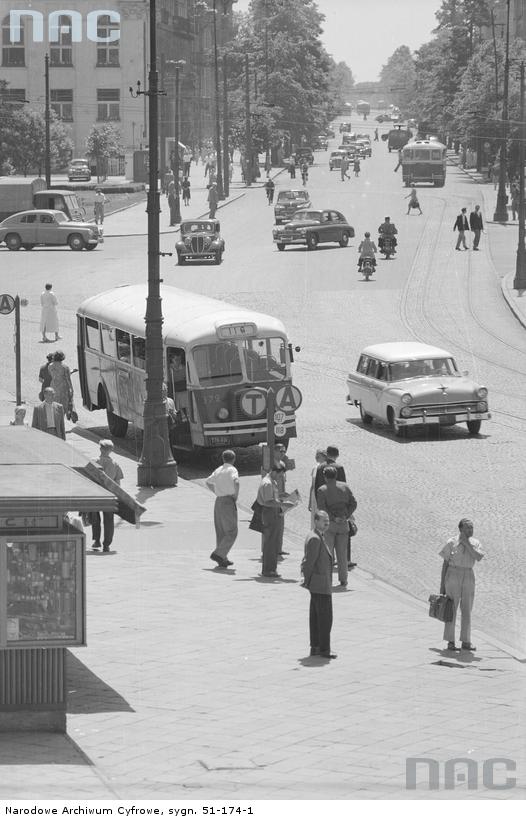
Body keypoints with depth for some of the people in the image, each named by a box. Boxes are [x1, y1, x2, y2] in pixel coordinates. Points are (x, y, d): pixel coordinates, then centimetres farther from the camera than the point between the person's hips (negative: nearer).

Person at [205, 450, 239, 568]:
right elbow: (236, 482, -27)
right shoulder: (232, 470, -8)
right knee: (231, 533, -2)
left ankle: (223, 560, 13)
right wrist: (236, 496, -13)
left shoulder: (218, 470, 13)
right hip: (229, 502, -7)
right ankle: (218, 554, -15)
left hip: (218, 501, 7)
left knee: (221, 532, 11)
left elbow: (208, 482, 28)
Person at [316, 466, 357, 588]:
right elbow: (353, 503, 2)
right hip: (343, 523, 3)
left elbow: (321, 508, -18)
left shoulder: (322, 490, -8)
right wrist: (346, 516, -2)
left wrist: (333, 518, -13)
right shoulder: (345, 487, 4)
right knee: (342, 552, 10)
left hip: (329, 523, -3)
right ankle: (343, 579, 10)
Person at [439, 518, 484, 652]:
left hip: (468, 577, 3)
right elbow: (445, 563, -1)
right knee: (451, 609, -1)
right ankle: (450, 642, 5)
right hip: (453, 575, -3)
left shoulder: (475, 543, 5)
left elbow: (479, 557, -14)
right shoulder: (452, 543, -4)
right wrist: (442, 583, -2)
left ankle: (466, 641, 12)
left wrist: (466, 543, -16)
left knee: (467, 610, 5)